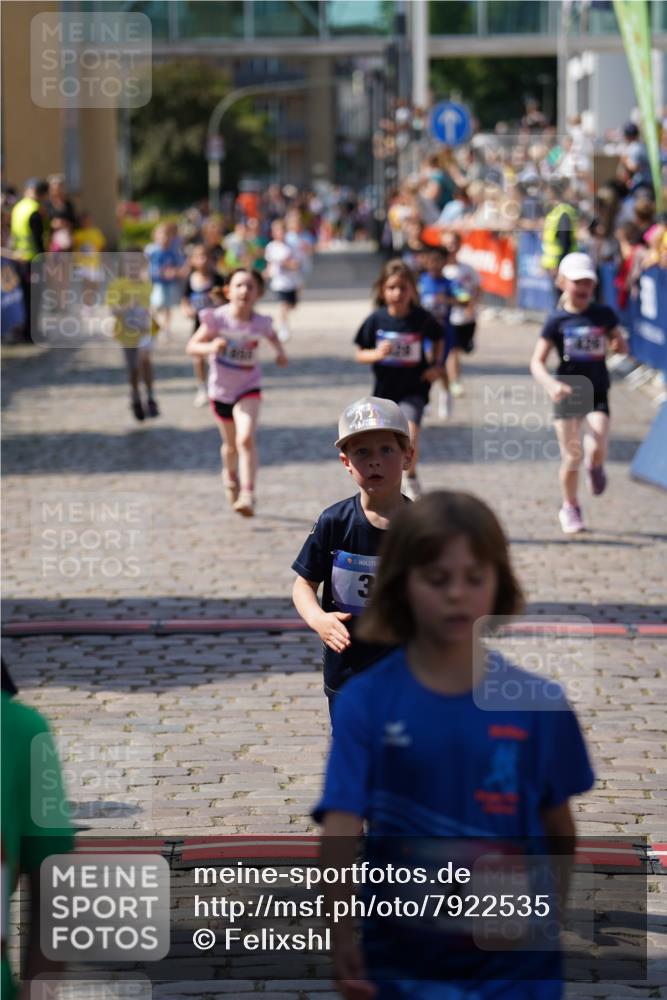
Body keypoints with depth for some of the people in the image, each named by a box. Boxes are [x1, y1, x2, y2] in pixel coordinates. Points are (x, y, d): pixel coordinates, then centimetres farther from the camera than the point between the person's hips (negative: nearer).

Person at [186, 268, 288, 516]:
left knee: (246, 438, -22)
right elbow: (191, 347, -11)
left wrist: (280, 352, -6)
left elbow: (272, 337, 14)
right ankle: (230, 474, 51)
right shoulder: (217, 319, -16)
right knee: (231, 444, 18)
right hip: (220, 388, 1)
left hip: (248, 387, -1)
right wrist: (210, 348, -32)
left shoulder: (260, 323, -10)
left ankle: (248, 495, -24)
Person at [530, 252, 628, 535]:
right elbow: (537, 362, -7)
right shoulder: (557, 320, -5)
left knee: (596, 448, -20)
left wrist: (618, 344, -9)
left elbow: (622, 345, 15)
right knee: (571, 457, 2)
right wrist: (551, 384, -25)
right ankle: (570, 508, 24)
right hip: (567, 393, -1)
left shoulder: (604, 314, 1)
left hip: (597, 394, 1)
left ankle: (595, 467, 18)